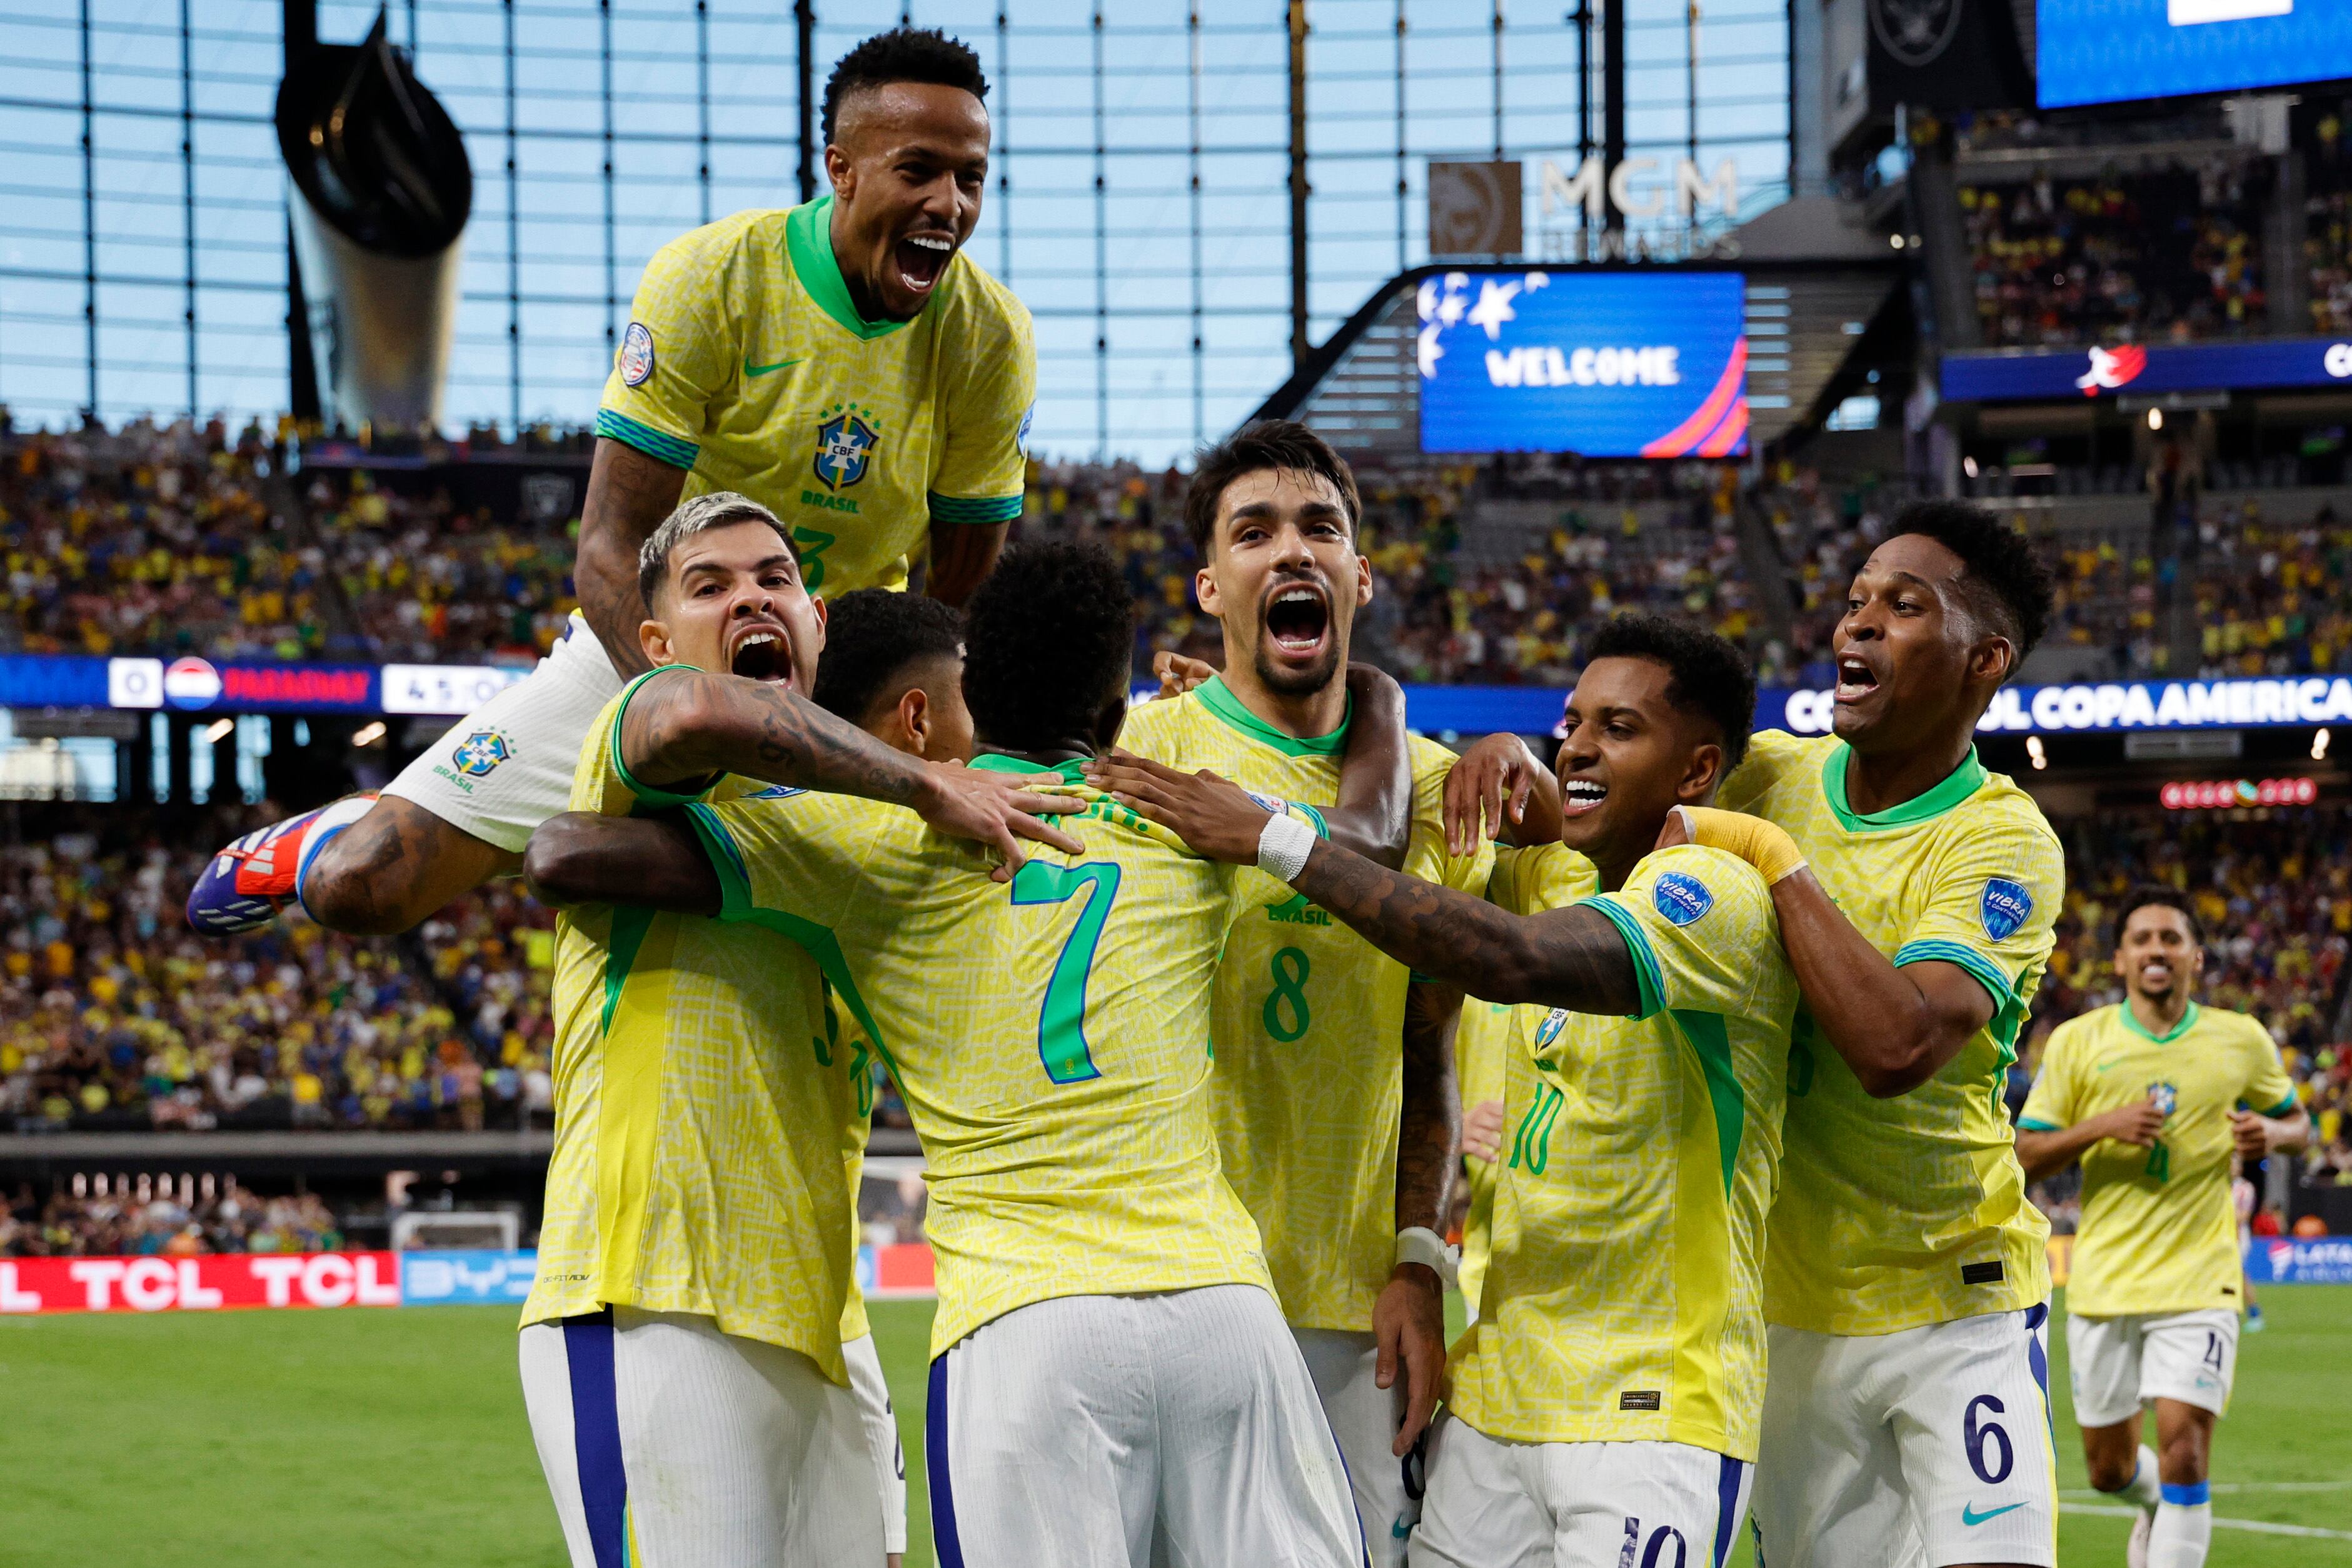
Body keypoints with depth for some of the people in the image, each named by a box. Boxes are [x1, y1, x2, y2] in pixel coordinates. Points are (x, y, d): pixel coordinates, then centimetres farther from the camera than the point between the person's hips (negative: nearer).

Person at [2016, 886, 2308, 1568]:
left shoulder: (2242, 1040, 3)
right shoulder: (2077, 1042, 0)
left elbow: (2297, 1121, 17)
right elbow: (2026, 1157, 0)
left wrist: (2271, 1133, -7)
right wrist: (2102, 1126, -17)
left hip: (2198, 1281, -1)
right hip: (2104, 1281, 1)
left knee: (2183, 1447, -18)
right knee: (2109, 1469, 11)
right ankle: (2158, 1504, 46)